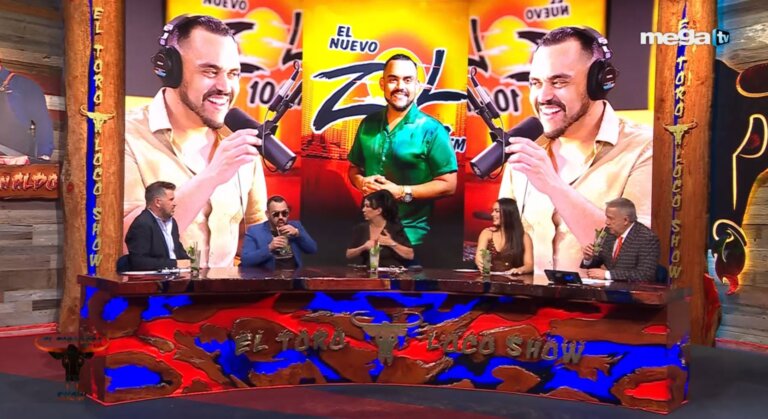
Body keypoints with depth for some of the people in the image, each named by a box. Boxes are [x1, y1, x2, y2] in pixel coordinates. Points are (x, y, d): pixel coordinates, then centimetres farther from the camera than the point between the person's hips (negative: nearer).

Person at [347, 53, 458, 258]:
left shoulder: (431, 129, -10)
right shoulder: (368, 124, 4)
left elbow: (448, 185, -12)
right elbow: (354, 167, 15)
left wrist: (401, 192, -20)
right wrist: (361, 181, -8)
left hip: (409, 234, -4)